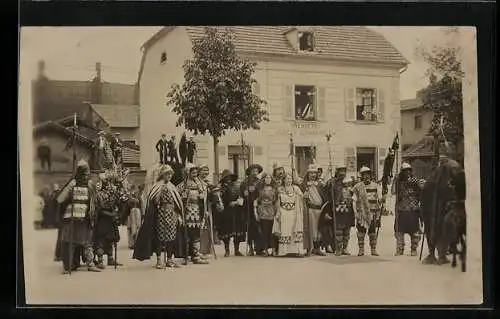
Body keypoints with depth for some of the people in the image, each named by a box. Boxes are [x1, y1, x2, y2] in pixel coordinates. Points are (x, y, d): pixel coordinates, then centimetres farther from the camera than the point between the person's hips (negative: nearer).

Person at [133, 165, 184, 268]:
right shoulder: (157, 187, -4)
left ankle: (170, 259, 15)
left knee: (171, 237, 7)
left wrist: (179, 216, 12)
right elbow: (154, 201, -10)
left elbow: (177, 203, 15)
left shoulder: (172, 187, 13)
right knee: (160, 236, -3)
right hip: (161, 214, -6)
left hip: (172, 215, 6)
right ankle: (159, 260, 3)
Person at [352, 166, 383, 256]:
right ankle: (361, 250, 8)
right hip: (361, 213, -1)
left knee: (373, 232, 3)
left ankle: (373, 250, 9)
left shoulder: (375, 186, 6)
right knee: (361, 232, 1)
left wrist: (378, 212, 3)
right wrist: (356, 213, -4)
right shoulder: (357, 187, 2)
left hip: (373, 213, 1)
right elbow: (354, 201, 3)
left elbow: (379, 200, 9)